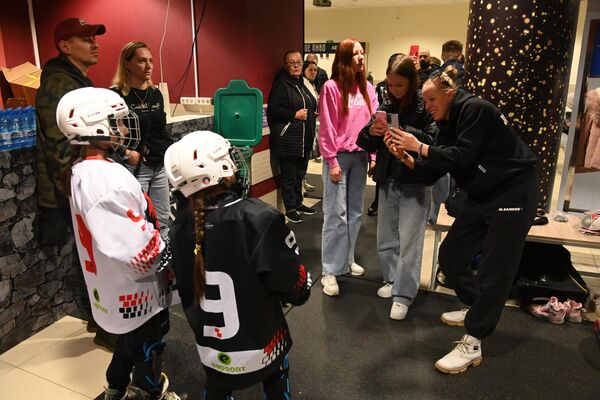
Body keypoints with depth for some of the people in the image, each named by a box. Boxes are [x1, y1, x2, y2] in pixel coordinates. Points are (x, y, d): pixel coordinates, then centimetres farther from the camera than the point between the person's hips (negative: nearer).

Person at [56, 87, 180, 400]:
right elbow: (138, 246, -30)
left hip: (114, 288, 10)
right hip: (133, 290, -10)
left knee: (129, 341, 30)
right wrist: (169, 263, -13)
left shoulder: (82, 170, 3)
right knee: (147, 349, 13)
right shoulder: (106, 177, -29)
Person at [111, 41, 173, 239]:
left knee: (162, 220, 13)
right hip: (134, 168, -6)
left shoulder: (156, 93, 10)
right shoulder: (116, 95, -9)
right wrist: (127, 153, -21)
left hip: (159, 166, 6)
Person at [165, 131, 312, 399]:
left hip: (210, 349, 3)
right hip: (260, 346, -3)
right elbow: (296, 287, -21)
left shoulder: (181, 226, -14)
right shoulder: (259, 219, -30)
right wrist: (302, 290, 0)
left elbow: (186, 290, -1)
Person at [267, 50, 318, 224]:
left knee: (300, 174, 18)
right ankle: (290, 209, 12)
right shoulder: (281, 84, -9)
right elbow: (272, 108, -18)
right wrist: (295, 115, -19)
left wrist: (313, 114, 11)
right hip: (288, 139, -8)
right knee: (289, 175, 1)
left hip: (305, 139, 9)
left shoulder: (301, 83, 18)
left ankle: (298, 203, 32)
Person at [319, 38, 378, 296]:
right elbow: (327, 128, -10)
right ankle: (330, 271, 6)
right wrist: (332, 161, -12)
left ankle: (346, 260, 27)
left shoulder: (367, 88, 10)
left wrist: (373, 155, 4)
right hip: (339, 157, -6)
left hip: (361, 156, 6)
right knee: (336, 215, -4)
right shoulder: (331, 87, -7)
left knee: (355, 213, 12)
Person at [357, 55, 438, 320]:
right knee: (385, 236, 14)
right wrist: (371, 132, -13)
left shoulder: (426, 106, -8)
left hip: (415, 183, -5)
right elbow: (365, 144, 8)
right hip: (388, 180, 6)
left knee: (409, 240, -1)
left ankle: (403, 295, 9)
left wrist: (407, 134, -28)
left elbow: (436, 141, -18)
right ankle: (392, 279, 34)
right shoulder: (387, 107, 7)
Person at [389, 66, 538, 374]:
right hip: (484, 195, 9)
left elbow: (464, 156, -24)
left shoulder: (475, 109, -15)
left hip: (513, 192, -9)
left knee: (494, 270, -8)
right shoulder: (448, 121, 10)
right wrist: (405, 154, -9)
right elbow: (437, 168, 5)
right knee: (450, 255, 8)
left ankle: (472, 345, -1)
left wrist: (420, 147, -21)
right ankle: (479, 310, 30)